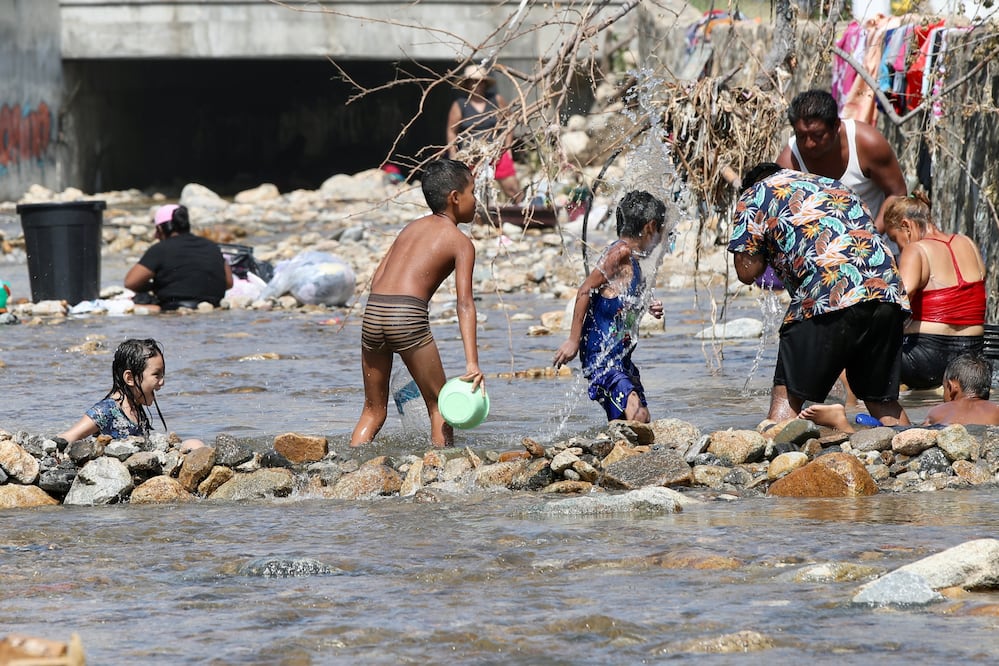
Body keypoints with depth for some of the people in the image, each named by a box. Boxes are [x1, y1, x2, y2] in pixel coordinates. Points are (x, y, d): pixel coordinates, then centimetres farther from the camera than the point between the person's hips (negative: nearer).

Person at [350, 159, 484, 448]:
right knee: (439, 406, 10)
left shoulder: (412, 228, 24)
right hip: (408, 317, -5)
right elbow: (465, 302, -5)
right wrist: (472, 362, -12)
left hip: (372, 312, 5)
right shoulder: (461, 242, 7)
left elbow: (377, 278, 16)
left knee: (373, 410, 16)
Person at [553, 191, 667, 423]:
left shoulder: (633, 261, 17)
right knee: (635, 415, -25)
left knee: (641, 422, 8)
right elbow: (585, 291, -15)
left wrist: (648, 310, 9)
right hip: (602, 354, -10)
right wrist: (573, 340, -17)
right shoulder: (621, 251, -10)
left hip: (621, 358, 10)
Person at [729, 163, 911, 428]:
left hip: (830, 297, -5)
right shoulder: (834, 186, 34)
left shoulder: (755, 195, 17)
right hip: (887, 290, 5)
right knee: (883, 400, 17)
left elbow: (747, 271, 10)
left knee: (786, 396, 3)